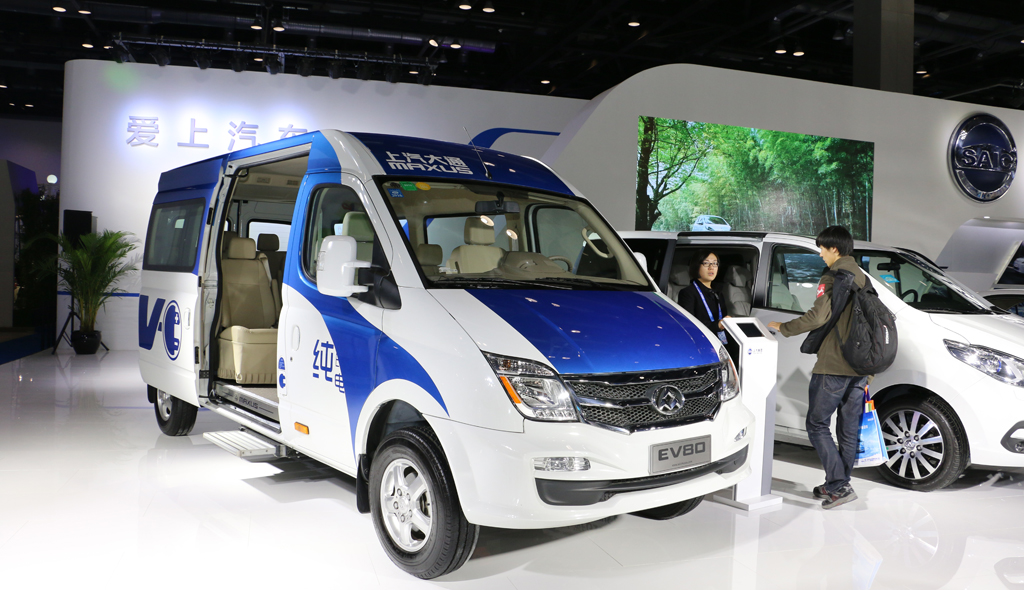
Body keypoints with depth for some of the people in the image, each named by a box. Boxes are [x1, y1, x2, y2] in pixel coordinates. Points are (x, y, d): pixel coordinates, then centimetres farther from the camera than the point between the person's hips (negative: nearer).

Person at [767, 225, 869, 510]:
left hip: (833, 366, -8)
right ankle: (839, 484, 21)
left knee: (817, 424, -1)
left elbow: (817, 317, -21)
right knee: (849, 427, 12)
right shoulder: (863, 278, 16)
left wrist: (783, 327, -7)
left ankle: (839, 485, -7)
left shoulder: (832, 278, -11)